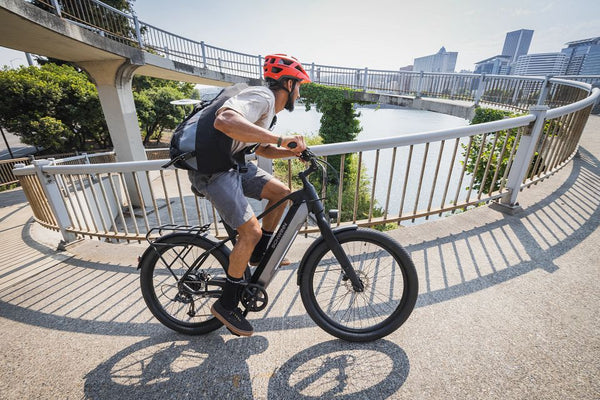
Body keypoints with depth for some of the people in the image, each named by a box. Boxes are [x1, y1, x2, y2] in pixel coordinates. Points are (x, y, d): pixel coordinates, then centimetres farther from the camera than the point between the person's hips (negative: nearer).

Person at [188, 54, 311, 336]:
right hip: (212, 171, -10)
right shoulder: (261, 97, -17)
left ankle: (259, 254, 18)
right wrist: (281, 139, -35)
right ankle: (226, 304, 5)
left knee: (281, 192, 4)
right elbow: (224, 121, -37)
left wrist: (295, 151, 9)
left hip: (234, 165, 10)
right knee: (251, 231, -16)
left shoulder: (269, 108, 16)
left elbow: (263, 149, 23)